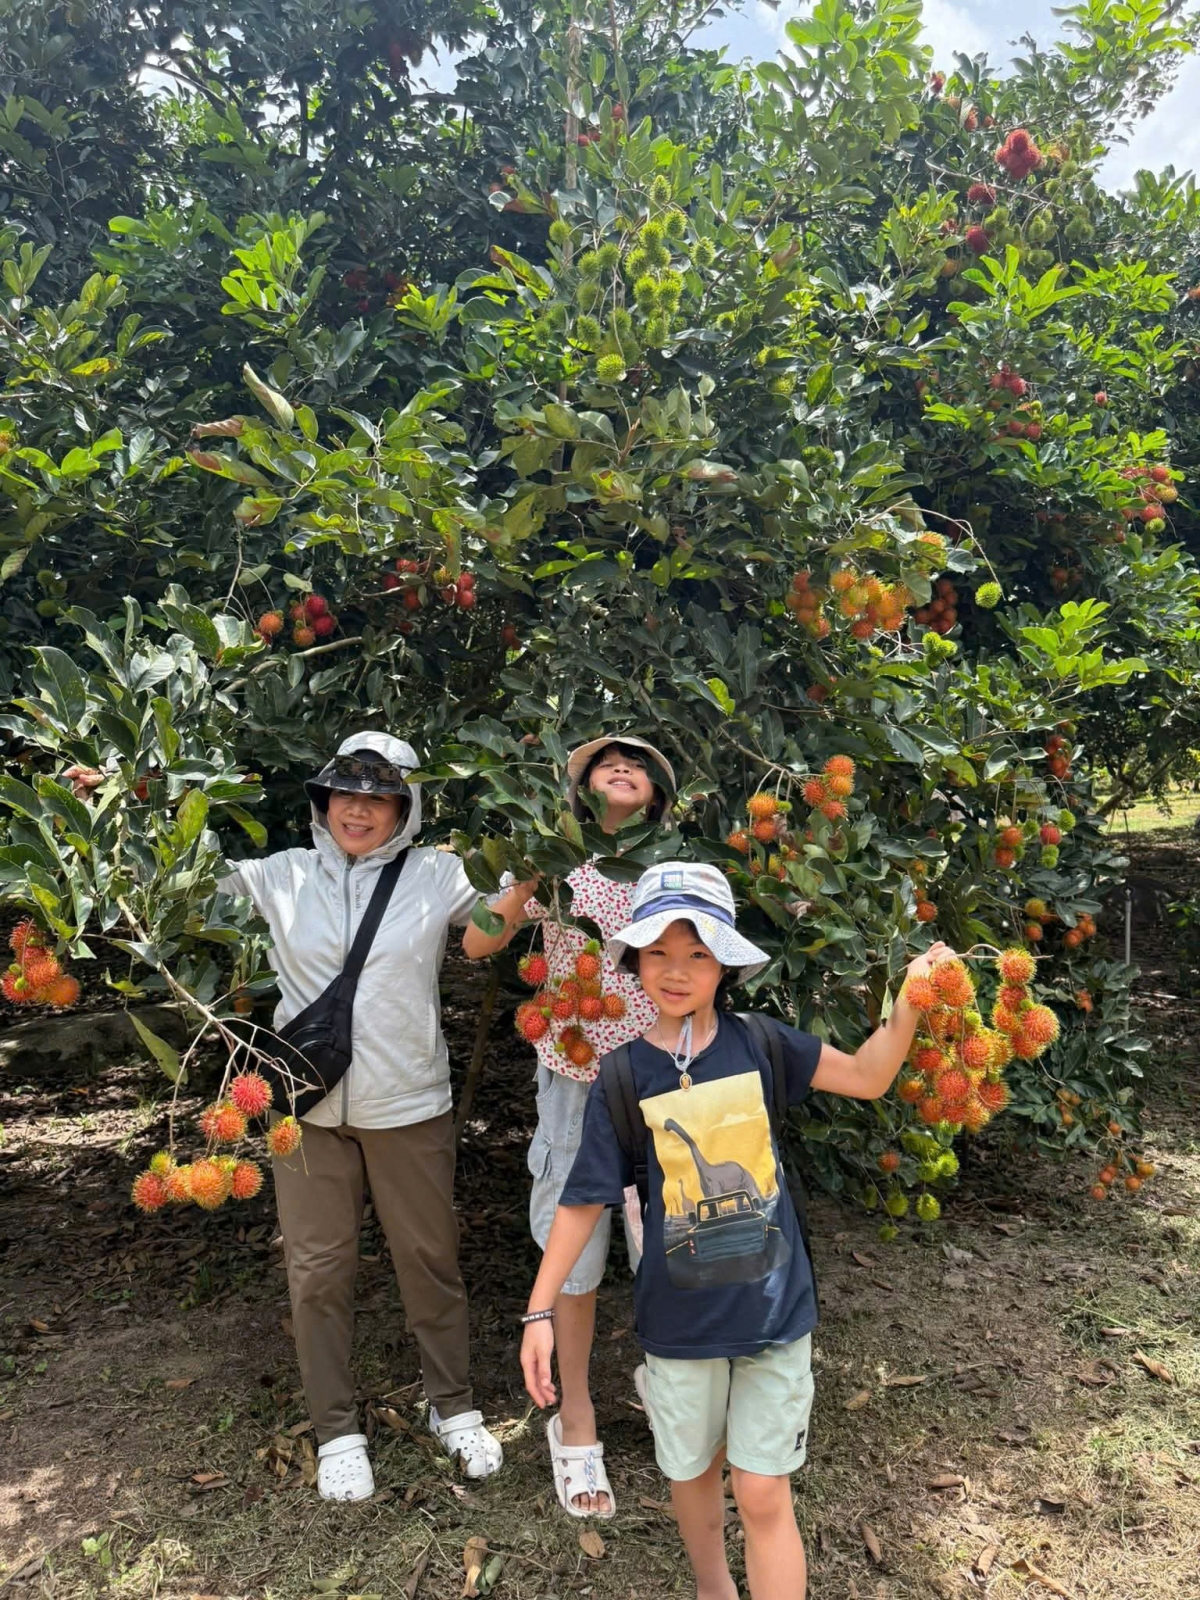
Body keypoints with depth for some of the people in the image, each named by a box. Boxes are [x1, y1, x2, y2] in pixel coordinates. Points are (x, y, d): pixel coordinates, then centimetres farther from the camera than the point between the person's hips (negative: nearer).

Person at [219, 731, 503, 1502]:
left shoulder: (437, 876, -5)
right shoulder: (280, 875, 0)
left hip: (409, 1105, -1)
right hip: (308, 1104, 1)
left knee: (431, 1258, 12)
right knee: (318, 1268, 11)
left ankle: (454, 1407, 34)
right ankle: (337, 1431, 31)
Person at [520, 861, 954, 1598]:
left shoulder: (757, 1042, -8)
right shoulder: (624, 1077, -10)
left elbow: (866, 1076, -3)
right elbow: (586, 1199, -5)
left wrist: (910, 1000, -17)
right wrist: (542, 1309, -5)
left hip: (773, 1305, -1)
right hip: (679, 1316, 1)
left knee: (763, 1492, 3)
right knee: (694, 1471, 20)